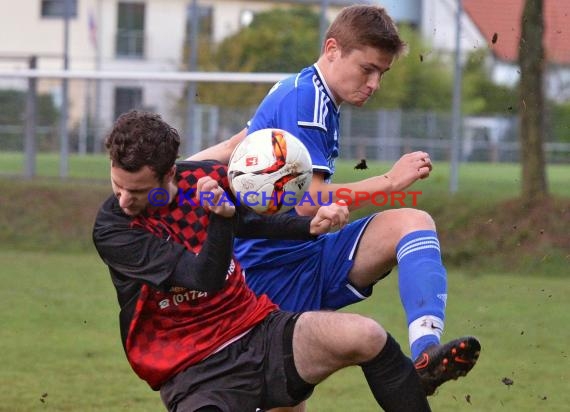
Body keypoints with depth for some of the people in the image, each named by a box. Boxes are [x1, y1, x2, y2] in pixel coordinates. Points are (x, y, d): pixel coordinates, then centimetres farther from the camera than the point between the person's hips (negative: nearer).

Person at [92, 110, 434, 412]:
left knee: (366, 337, -22)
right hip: (195, 374, -5)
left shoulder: (206, 179, 0)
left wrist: (311, 225, 7)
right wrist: (222, 218, -37)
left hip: (259, 329, 5)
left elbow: (252, 222, 24)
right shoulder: (112, 230, -14)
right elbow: (205, 279, -22)